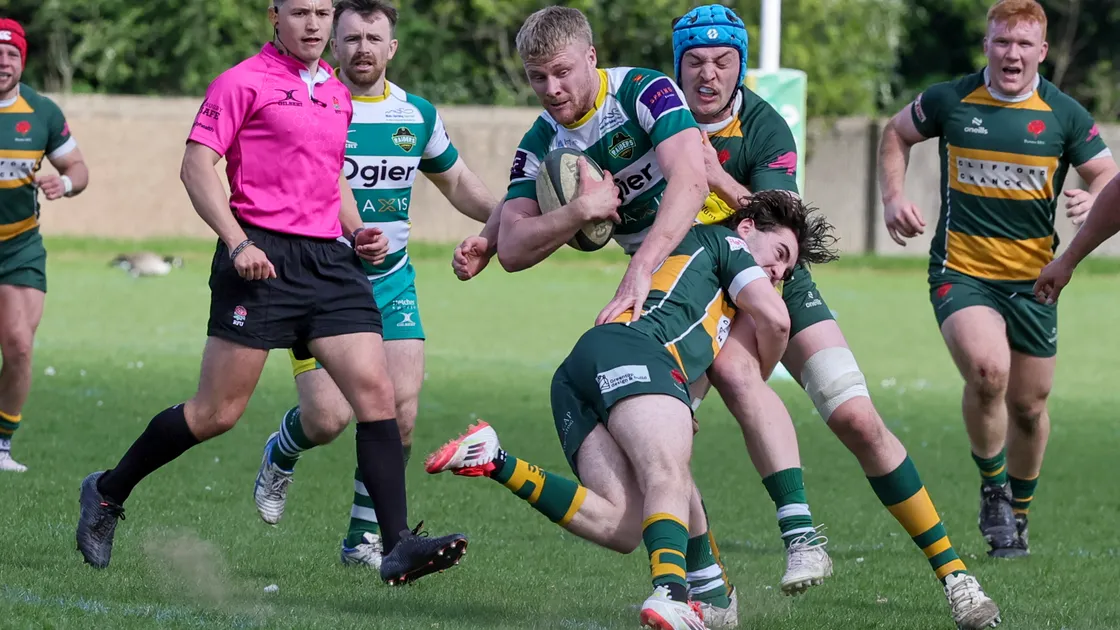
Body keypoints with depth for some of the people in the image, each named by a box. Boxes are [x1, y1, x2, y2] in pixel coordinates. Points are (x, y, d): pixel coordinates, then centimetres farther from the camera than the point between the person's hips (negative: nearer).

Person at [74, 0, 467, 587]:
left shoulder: (337, 93, 19)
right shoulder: (243, 82, -3)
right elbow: (196, 165, -8)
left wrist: (357, 232, 13)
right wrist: (237, 242, -18)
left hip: (329, 259, 6)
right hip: (263, 259, -6)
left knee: (376, 392, -10)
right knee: (218, 411, -3)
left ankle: (399, 548, -13)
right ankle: (107, 492, 19)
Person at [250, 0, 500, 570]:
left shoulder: (418, 115, 5)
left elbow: (457, 184, 21)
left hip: (392, 282, 4)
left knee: (399, 410, -12)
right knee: (327, 417, -14)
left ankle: (363, 537, 6)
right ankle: (280, 457, 24)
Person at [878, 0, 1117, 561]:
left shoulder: (1063, 114, -2)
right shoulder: (950, 101, -3)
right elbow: (897, 134, 15)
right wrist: (893, 197, 1)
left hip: (1032, 278, 2)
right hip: (960, 272, -2)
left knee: (1028, 405, 9)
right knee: (987, 371, -27)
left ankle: (1017, 514, 34)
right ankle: (993, 491, -4)